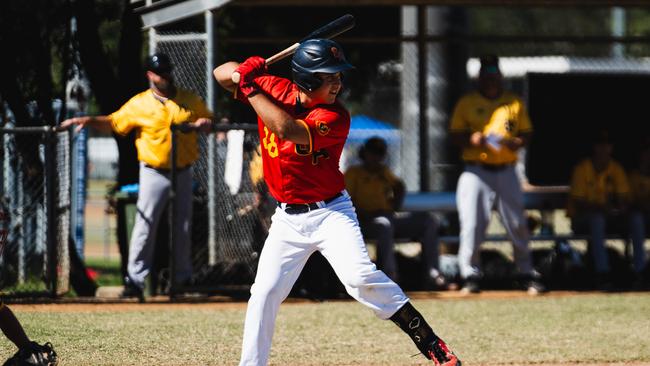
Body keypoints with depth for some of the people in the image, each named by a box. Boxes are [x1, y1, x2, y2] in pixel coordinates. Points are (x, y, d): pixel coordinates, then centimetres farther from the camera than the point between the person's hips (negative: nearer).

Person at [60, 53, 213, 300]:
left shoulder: (191, 101, 5)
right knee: (145, 225, -9)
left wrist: (200, 124, -10)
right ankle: (135, 278, -8)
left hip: (183, 172, 3)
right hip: (154, 173, -3)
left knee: (183, 226, 11)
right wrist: (88, 120, -17)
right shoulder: (139, 104, -2)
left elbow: (209, 122, 13)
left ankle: (183, 277, 25)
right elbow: (113, 123, -2)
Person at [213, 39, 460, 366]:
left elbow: (287, 130, -32)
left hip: (331, 213, -4)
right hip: (288, 219, 4)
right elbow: (222, 73, 2)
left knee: (360, 277, -22)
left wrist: (251, 90, -26)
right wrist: (245, 73, -20)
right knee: (264, 293, 1)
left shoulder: (335, 117, -18)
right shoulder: (275, 90, -4)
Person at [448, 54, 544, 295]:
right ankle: (470, 276, -1)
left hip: (506, 171, 1)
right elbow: (455, 134, 5)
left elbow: (527, 134, 12)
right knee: (471, 224, -8)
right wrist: (471, 139, -15)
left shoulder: (514, 103, 11)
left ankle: (528, 275, 11)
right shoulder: (467, 103, 7)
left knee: (517, 225, 2)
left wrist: (515, 143, -10)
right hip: (476, 172, -1)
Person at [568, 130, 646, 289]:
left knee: (636, 218, -20)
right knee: (597, 218, -39)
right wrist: (600, 208, -31)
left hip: (609, 216, 5)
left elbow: (624, 197, 4)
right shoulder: (582, 169, -10)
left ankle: (640, 269, -24)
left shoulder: (615, 168, 4)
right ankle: (602, 273, -45)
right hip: (581, 219, -5)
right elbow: (578, 202, -14)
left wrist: (622, 207, -21)